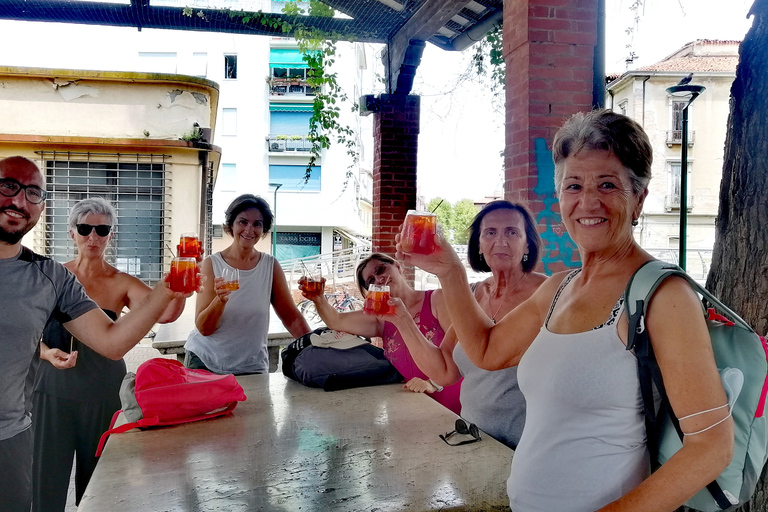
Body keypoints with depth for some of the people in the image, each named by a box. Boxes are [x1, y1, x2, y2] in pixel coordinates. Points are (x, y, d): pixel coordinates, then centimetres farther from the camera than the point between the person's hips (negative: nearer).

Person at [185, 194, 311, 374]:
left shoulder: (270, 266, -3)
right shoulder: (211, 264, -7)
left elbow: (292, 317, 0)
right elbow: (204, 328, -11)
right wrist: (221, 299, -29)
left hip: (251, 367, 1)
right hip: (204, 361, -1)